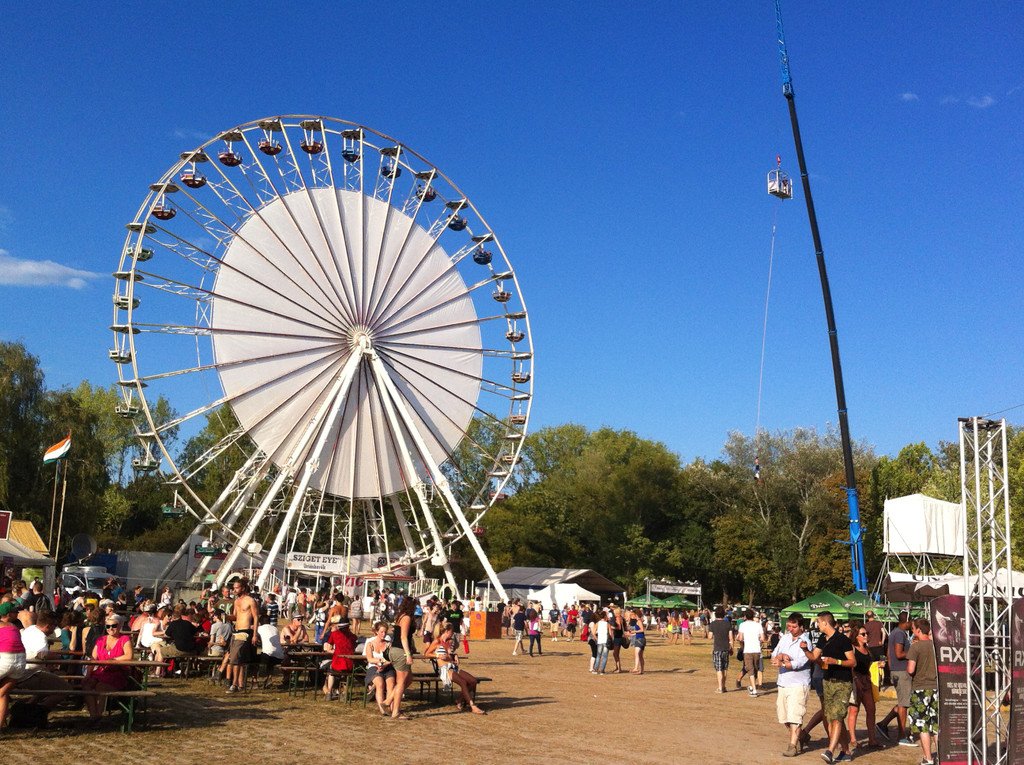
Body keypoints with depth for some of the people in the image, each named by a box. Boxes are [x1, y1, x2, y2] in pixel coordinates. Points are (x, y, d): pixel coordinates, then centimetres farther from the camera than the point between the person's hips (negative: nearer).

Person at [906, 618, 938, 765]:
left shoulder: (915, 646, -13)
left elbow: (910, 670, -17)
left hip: (920, 688, -5)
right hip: (936, 687, 5)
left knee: (923, 726, 2)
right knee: (937, 725, 12)